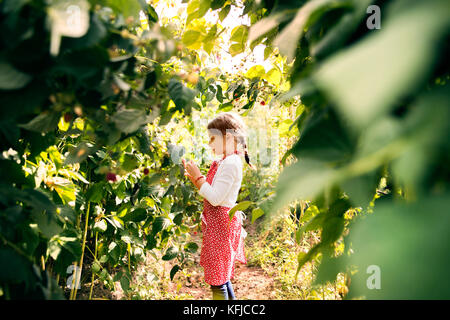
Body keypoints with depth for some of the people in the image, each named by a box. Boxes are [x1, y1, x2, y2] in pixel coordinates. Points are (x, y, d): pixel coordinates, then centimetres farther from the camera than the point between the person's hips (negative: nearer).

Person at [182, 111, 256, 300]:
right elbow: (212, 192, 15)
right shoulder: (225, 161, 12)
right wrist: (193, 176, 6)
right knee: (222, 274, 21)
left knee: (217, 279, -3)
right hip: (219, 222, 10)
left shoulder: (231, 164, -19)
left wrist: (198, 177, -16)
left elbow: (215, 198, -24)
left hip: (221, 223, -10)